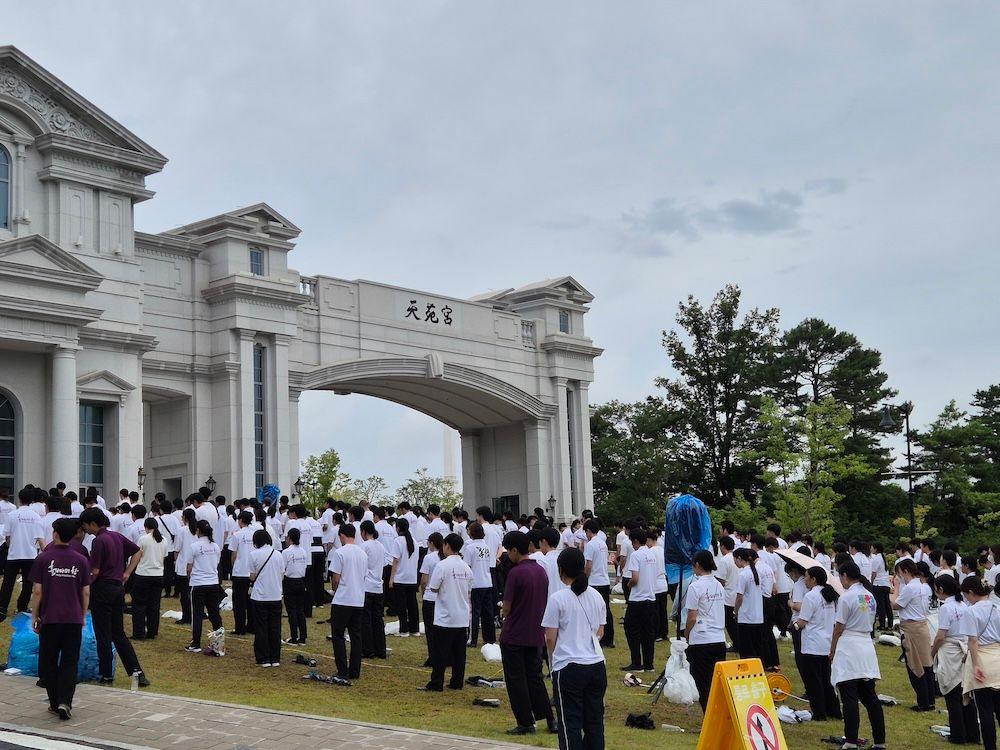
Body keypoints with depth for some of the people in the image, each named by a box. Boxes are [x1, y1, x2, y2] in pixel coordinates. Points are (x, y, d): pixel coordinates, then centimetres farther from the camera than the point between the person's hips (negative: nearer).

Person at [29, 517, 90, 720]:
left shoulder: (43, 559, -4)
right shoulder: (81, 560, 2)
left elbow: (37, 591, -5)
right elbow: (86, 592, 4)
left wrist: (34, 616, 5)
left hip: (49, 618, -1)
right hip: (74, 619, 1)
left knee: (48, 662, 12)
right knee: (70, 662, 4)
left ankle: (55, 703, 16)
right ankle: (65, 702, -10)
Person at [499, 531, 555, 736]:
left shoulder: (516, 573, -17)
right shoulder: (541, 571, 6)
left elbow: (507, 607, -15)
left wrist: (504, 614, 6)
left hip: (513, 636, -7)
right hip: (536, 635, 7)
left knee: (516, 680, 5)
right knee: (535, 677, 16)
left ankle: (526, 723, 8)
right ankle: (550, 720, 14)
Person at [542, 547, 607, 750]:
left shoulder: (557, 599, -12)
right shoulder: (596, 596, 5)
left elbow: (550, 638, -8)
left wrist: (552, 660, 9)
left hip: (568, 667, -5)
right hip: (597, 664, 5)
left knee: (570, 723, 1)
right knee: (595, 720, 14)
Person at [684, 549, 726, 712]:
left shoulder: (695, 586, -11)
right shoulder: (719, 586, 10)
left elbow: (692, 617, -11)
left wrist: (686, 634, 4)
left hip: (701, 642, -6)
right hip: (720, 640, 6)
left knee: (704, 685, 1)